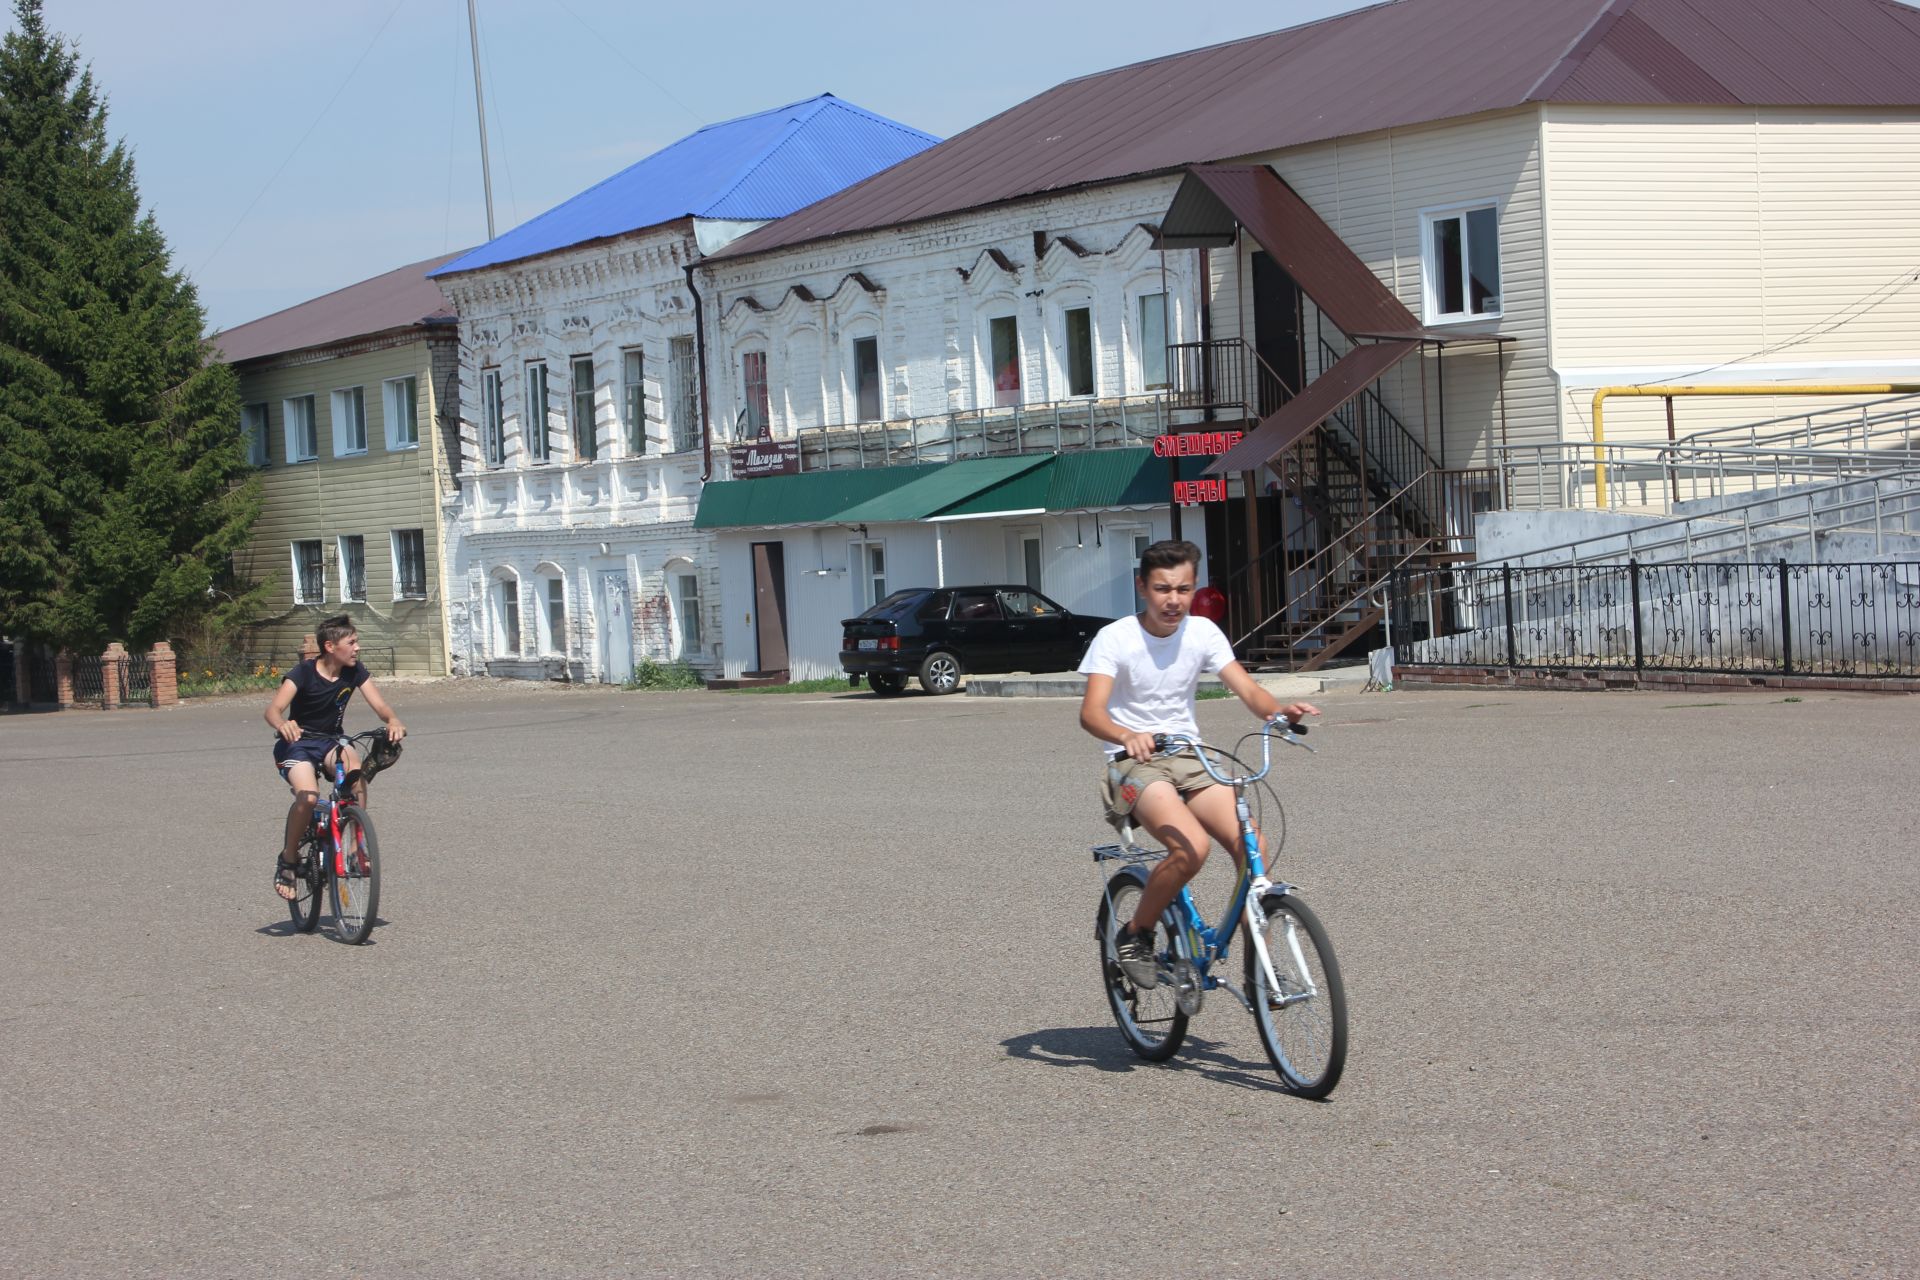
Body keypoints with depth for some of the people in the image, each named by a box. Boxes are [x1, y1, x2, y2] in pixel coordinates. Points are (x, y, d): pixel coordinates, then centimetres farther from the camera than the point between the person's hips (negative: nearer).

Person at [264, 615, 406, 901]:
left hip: (330, 742, 4)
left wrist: (393, 720, -35)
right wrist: (282, 725, -53)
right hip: (297, 743, -4)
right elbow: (273, 709, -28)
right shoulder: (304, 672, -17)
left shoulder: (355, 671, -4)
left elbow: (379, 705, -11)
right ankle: (288, 859, -9)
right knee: (308, 796, -31)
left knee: (356, 772, -31)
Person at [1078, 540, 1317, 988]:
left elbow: (1246, 689, -7)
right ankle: (1134, 936, -6)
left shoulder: (1203, 632, 3)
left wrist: (1280, 711, -30)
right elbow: (1091, 711, -22)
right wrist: (1127, 736, -45)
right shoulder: (1115, 638, -10)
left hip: (1189, 761, 4)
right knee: (1193, 848, -30)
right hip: (1134, 765, -4)